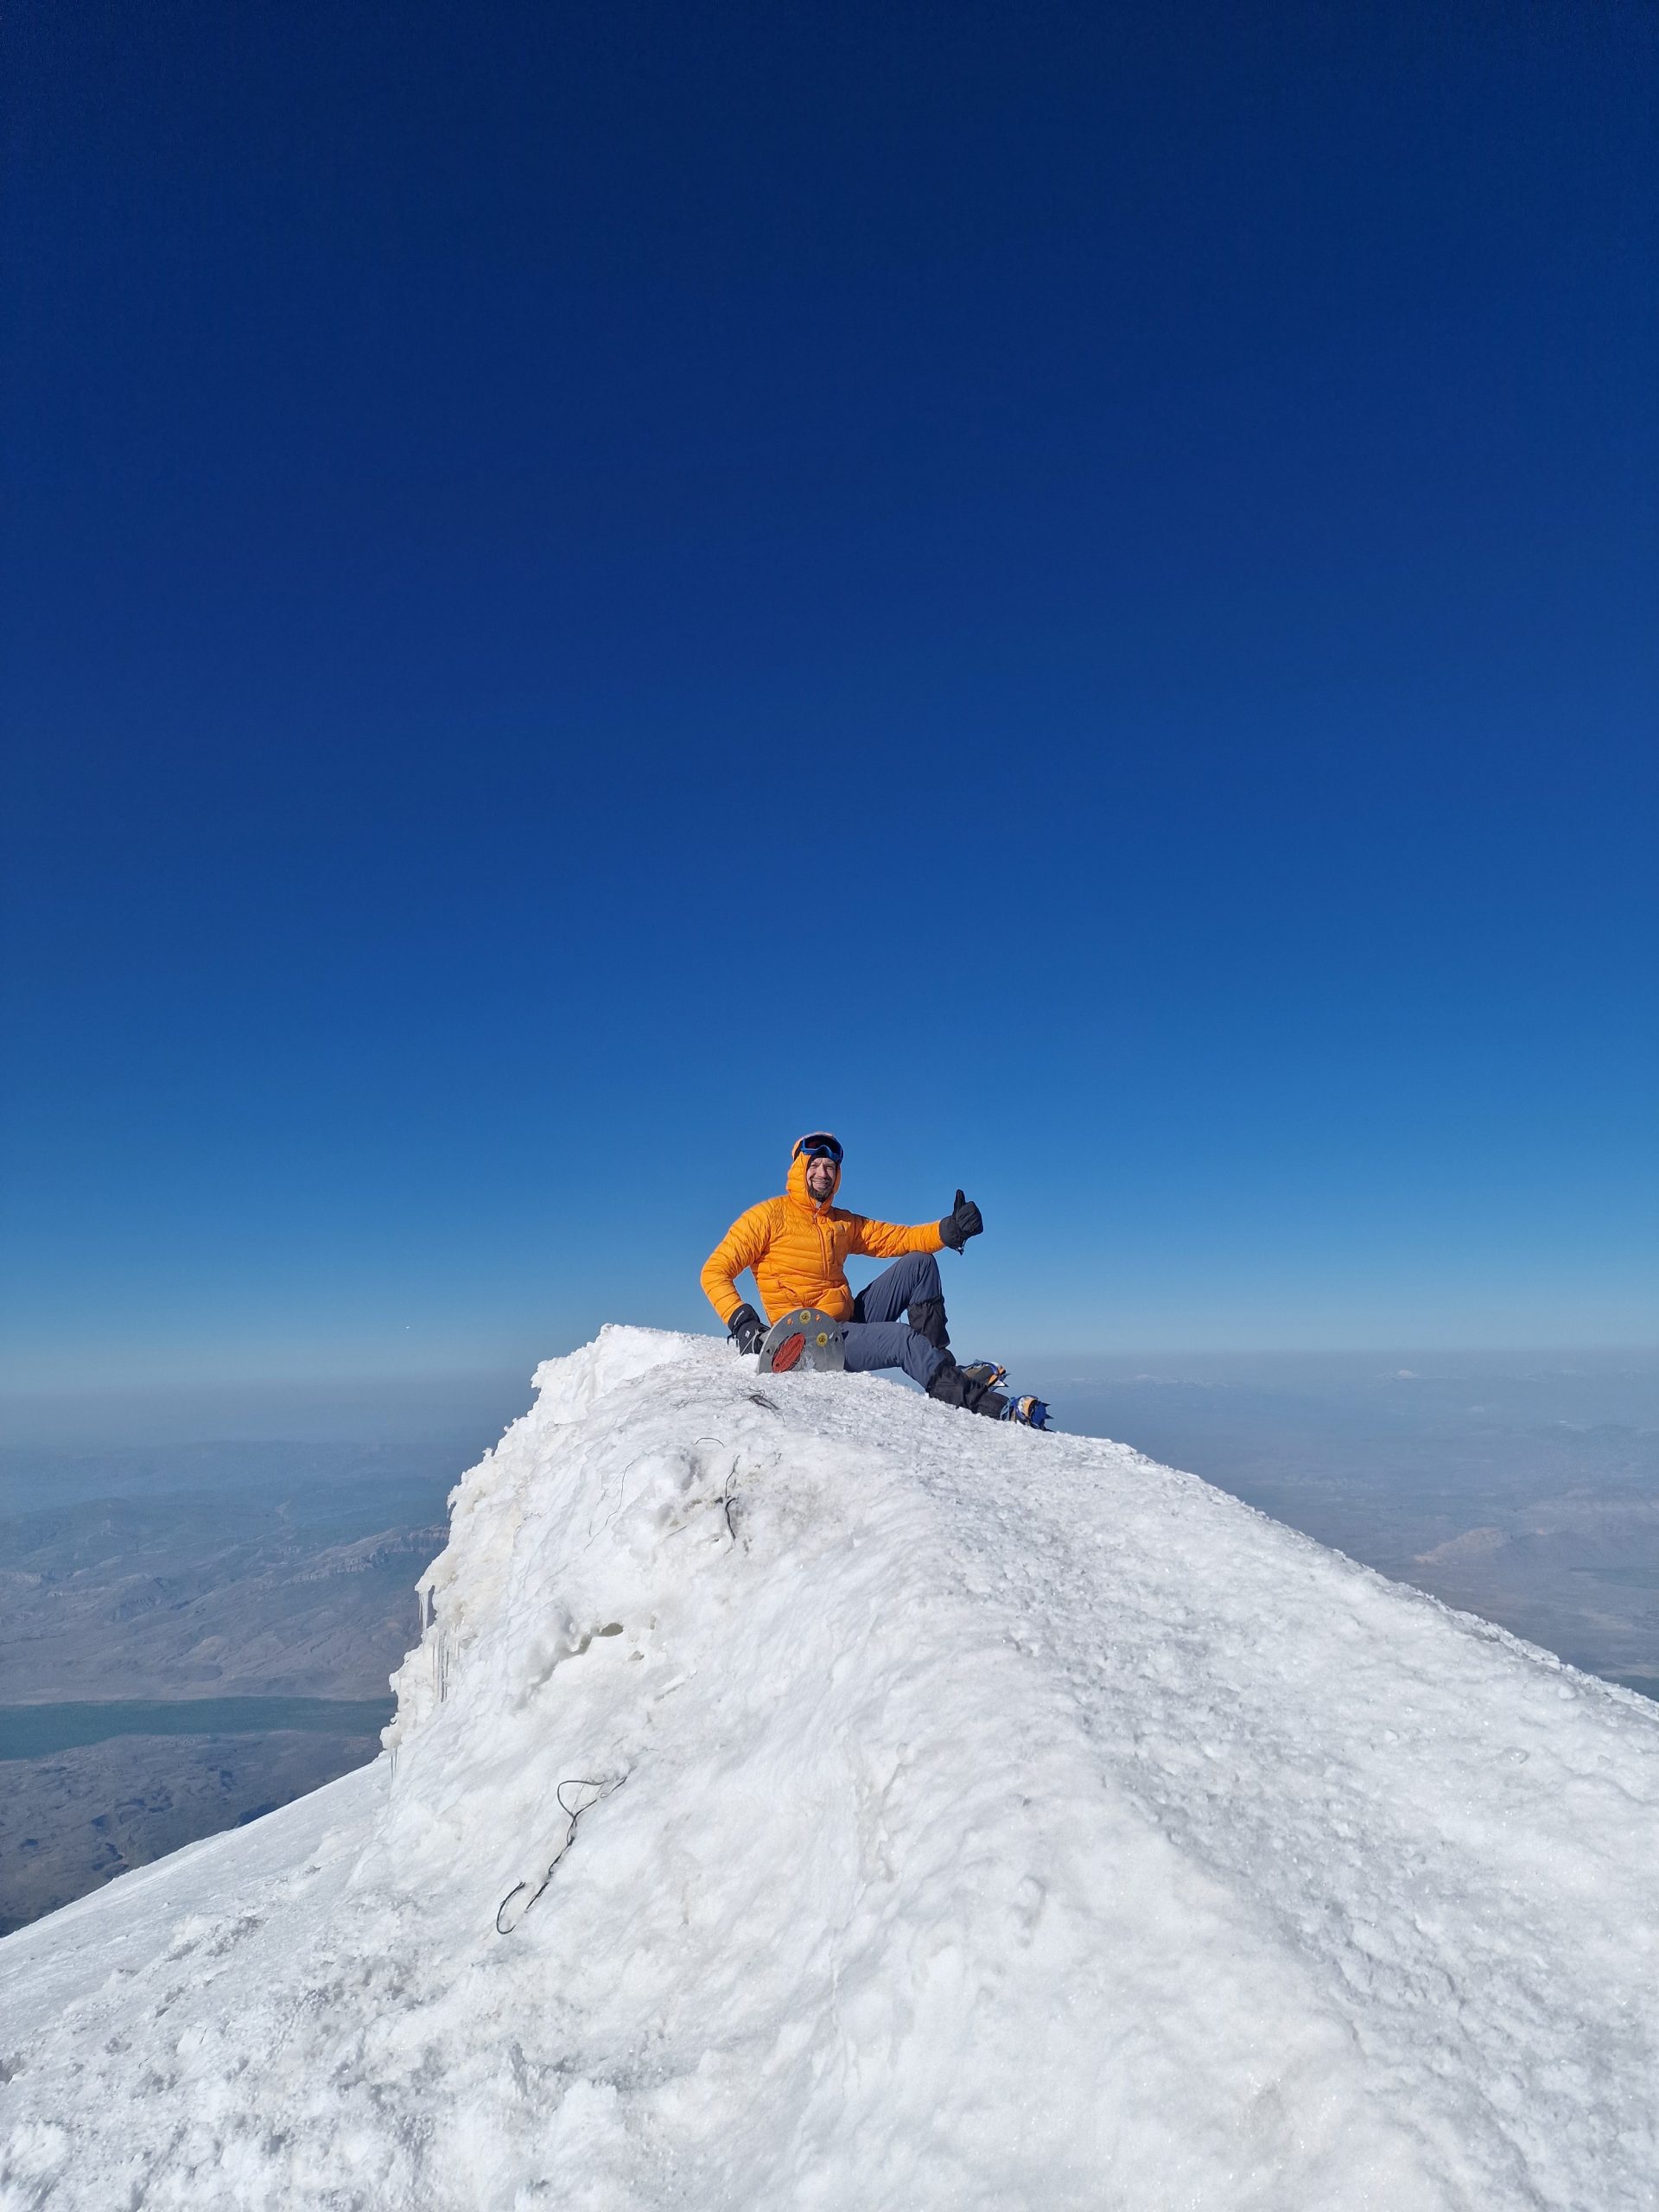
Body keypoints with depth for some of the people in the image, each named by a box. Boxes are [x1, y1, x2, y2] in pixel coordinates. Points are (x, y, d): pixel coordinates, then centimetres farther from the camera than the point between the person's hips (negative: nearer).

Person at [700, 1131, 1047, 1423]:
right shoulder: (769, 1216, -4)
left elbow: (901, 1238, 11)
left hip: (851, 1323, 7)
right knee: (906, 1339, -28)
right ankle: (994, 1408, -26)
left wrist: (950, 1231, -9)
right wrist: (741, 1321, -25)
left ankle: (940, 1365, -3)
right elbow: (715, 1273, -8)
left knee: (920, 1263, 1)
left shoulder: (846, 1224, 15)